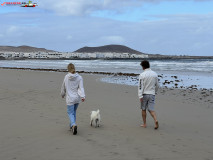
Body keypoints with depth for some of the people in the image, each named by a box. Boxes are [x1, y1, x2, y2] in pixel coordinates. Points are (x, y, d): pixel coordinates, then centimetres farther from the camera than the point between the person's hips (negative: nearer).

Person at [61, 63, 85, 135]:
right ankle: (72, 126, 27)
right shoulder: (79, 77, -4)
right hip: (77, 98, 3)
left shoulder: (66, 77, -4)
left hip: (70, 98, -2)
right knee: (74, 111, 20)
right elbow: (81, 88, -14)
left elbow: (63, 87, 7)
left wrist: (62, 94, 24)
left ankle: (74, 125, -23)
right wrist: (83, 96, -21)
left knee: (70, 113, 3)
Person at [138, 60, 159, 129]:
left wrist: (140, 96, -15)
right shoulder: (155, 74, 4)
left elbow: (140, 86, -14)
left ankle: (144, 124, 18)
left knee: (143, 109, 12)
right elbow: (157, 85, 12)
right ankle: (156, 121, -21)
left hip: (144, 94, -3)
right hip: (152, 94, 3)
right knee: (151, 109, 3)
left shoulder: (142, 75, -10)